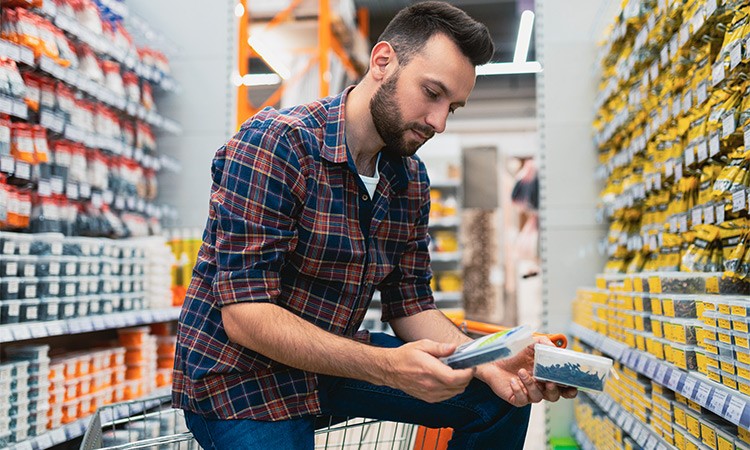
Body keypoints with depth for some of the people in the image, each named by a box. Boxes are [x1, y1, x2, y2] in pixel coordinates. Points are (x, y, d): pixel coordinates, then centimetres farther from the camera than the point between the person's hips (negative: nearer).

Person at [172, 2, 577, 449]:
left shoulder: (411, 180, 1)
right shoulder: (272, 144, -23)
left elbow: (411, 307, 4)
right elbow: (245, 315, -27)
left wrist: (487, 364, -16)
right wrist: (387, 366, -36)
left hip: (334, 358, 6)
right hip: (239, 374, -6)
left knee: (500, 398, -1)